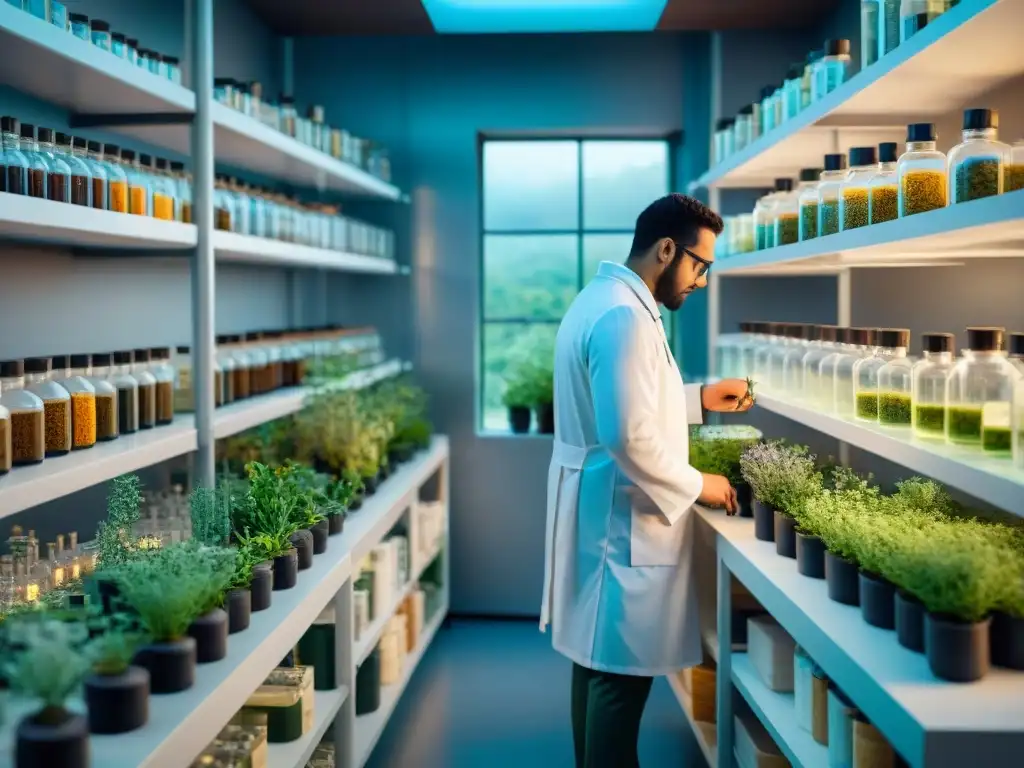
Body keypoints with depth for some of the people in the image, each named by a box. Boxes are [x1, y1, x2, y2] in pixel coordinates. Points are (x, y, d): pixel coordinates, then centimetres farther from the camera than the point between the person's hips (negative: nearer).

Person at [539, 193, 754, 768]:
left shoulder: (604, 298, 12)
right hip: (621, 520, -11)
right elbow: (628, 436, -27)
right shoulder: (624, 315, -21)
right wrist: (696, 486, -14)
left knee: (598, 658, 20)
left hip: (601, 511, 11)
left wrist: (700, 399, 16)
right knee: (622, 670, 0)